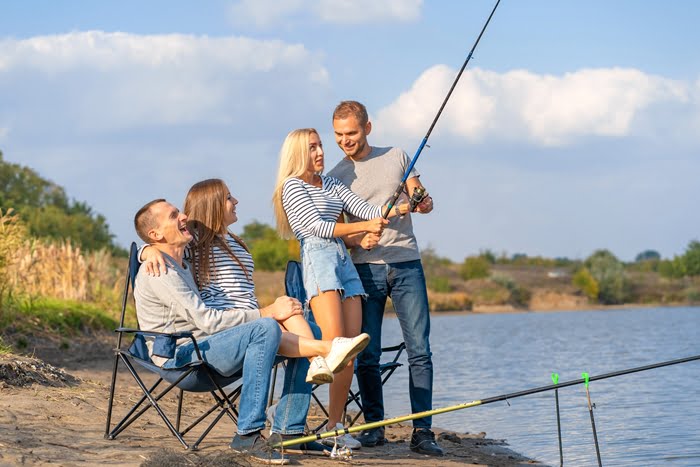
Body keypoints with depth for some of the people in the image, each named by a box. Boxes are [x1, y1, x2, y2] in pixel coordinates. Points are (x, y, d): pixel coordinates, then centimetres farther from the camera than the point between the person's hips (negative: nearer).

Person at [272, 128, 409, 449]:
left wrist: (401, 208, -1)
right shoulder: (292, 185, 2)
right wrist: (363, 226, -14)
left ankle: (335, 426, -1)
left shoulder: (331, 184, 23)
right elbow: (316, 227, -8)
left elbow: (366, 211, 16)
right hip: (318, 260, -7)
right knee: (334, 345, -22)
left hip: (344, 261, 7)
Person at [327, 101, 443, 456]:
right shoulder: (335, 177, 9)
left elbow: (420, 198, 13)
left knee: (419, 350, -7)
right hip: (365, 268, 0)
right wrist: (358, 241, -15)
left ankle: (422, 431, -7)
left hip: (406, 264, 0)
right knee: (367, 355, -3)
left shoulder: (397, 157, 12)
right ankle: (374, 426, 9)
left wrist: (424, 203, -11)